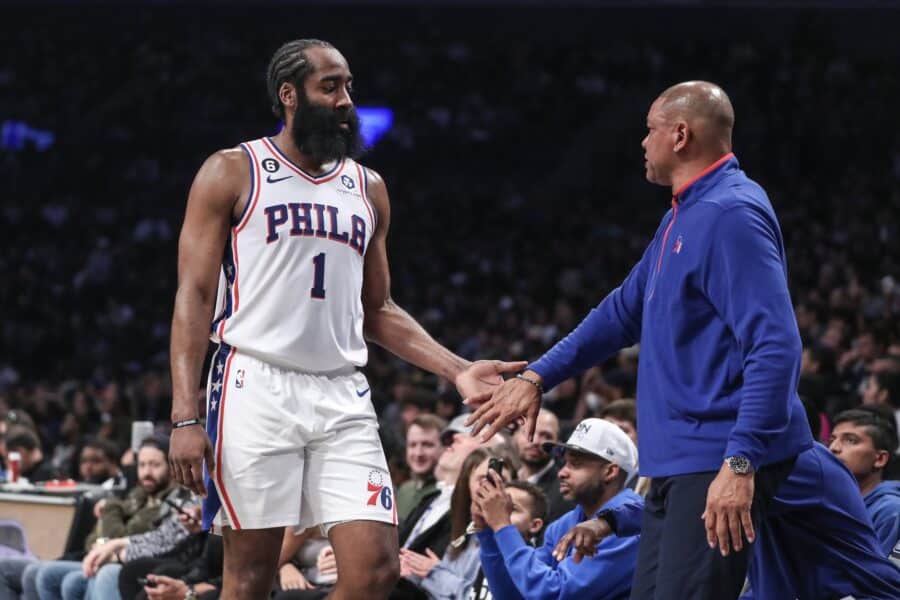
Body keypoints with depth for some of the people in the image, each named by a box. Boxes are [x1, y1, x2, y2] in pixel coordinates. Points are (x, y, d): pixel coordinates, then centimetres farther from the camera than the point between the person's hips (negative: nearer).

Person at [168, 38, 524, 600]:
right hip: (256, 389, -4)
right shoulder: (232, 173, 2)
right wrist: (185, 417, -13)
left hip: (343, 399, 4)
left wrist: (456, 369, 6)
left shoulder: (368, 188, 16)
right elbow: (194, 296, -3)